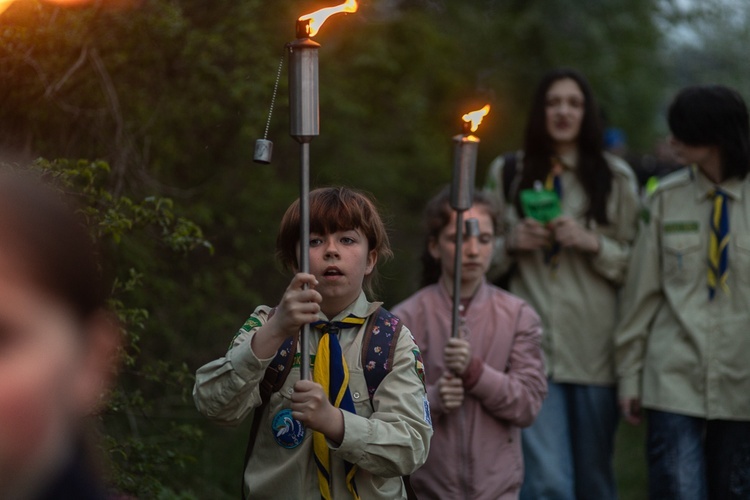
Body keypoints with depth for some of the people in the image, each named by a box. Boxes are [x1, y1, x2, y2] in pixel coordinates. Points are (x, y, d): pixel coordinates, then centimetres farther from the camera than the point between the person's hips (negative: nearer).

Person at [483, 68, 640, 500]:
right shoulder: (508, 173, 12)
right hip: (532, 346, 0)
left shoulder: (615, 177, 8)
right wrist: (511, 244, -1)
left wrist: (593, 243, -10)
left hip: (594, 348, 0)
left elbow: (636, 265, 7)